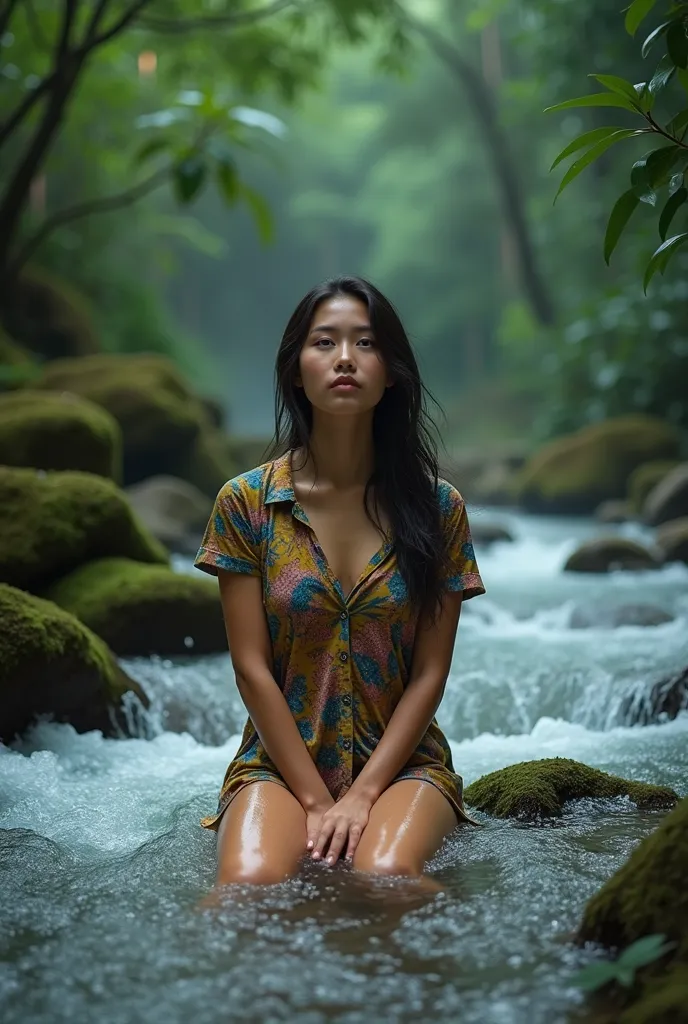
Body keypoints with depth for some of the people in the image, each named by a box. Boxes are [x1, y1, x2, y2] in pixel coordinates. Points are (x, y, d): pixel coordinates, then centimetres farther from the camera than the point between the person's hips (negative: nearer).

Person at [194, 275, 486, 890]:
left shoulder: (436, 506, 0)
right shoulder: (246, 502, -1)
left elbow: (430, 674, -2)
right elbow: (252, 669, -4)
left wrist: (362, 796, -12)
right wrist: (316, 801, -11)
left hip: (402, 762, 1)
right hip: (281, 760, 0)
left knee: (385, 875, -29)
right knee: (250, 883, -29)